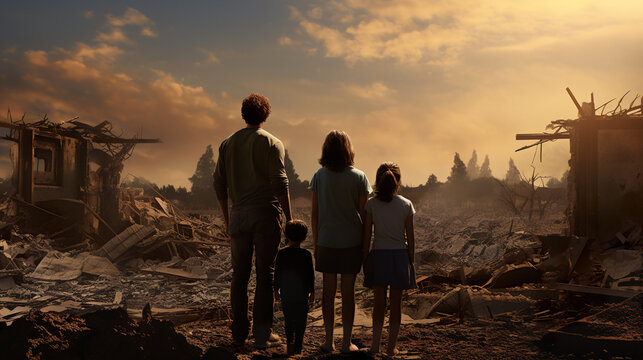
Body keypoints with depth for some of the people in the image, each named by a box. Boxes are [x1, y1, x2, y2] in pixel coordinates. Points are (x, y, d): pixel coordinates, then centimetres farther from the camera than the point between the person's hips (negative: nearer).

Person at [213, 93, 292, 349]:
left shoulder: (227, 144, 9)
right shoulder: (272, 143, -4)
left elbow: (219, 184, 9)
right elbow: (280, 183, -11)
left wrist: (226, 217, 18)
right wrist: (289, 218, -6)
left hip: (239, 215, 4)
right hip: (266, 213, -4)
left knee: (239, 275, 10)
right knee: (265, 275, 1)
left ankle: (239, 333, 16)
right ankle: (262, 334, 4)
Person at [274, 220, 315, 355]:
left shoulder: (281, 253, -4)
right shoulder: (306, 255, -9)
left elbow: (277, 273, 2)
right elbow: (311, 275, -4)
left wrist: (276, 289, 14)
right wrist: (312, 291, 7)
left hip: (286, 292, 2)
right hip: (302, 293, -2)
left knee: (288, 319, 16)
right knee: (300, 320, 6)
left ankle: (290, 343, 20)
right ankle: (297, 347, 5)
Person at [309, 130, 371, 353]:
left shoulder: (319, 176, -2)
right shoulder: (358, 177, -7)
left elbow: (314, 213, 1)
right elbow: (364, 213, -4)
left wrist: (315, 242, 11)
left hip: (326, 242, 1)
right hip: (351, 242, -1)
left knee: (328, 290, 10)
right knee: (348, 292, 6)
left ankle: (328, 341, 15)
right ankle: (346, 343, 12)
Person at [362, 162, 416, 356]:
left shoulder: (371, 204, -3)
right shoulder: (406, 205, -2)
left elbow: (366, 235, -3)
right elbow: (410, 236, 0)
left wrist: (365, 260, 6)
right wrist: (410, 260, 9)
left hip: (378, 255, 0)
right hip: (400, 254, 0)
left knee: (379, 302, 10)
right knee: (396, 303, 8)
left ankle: (375, 344, 10)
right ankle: (391, 346, 13)